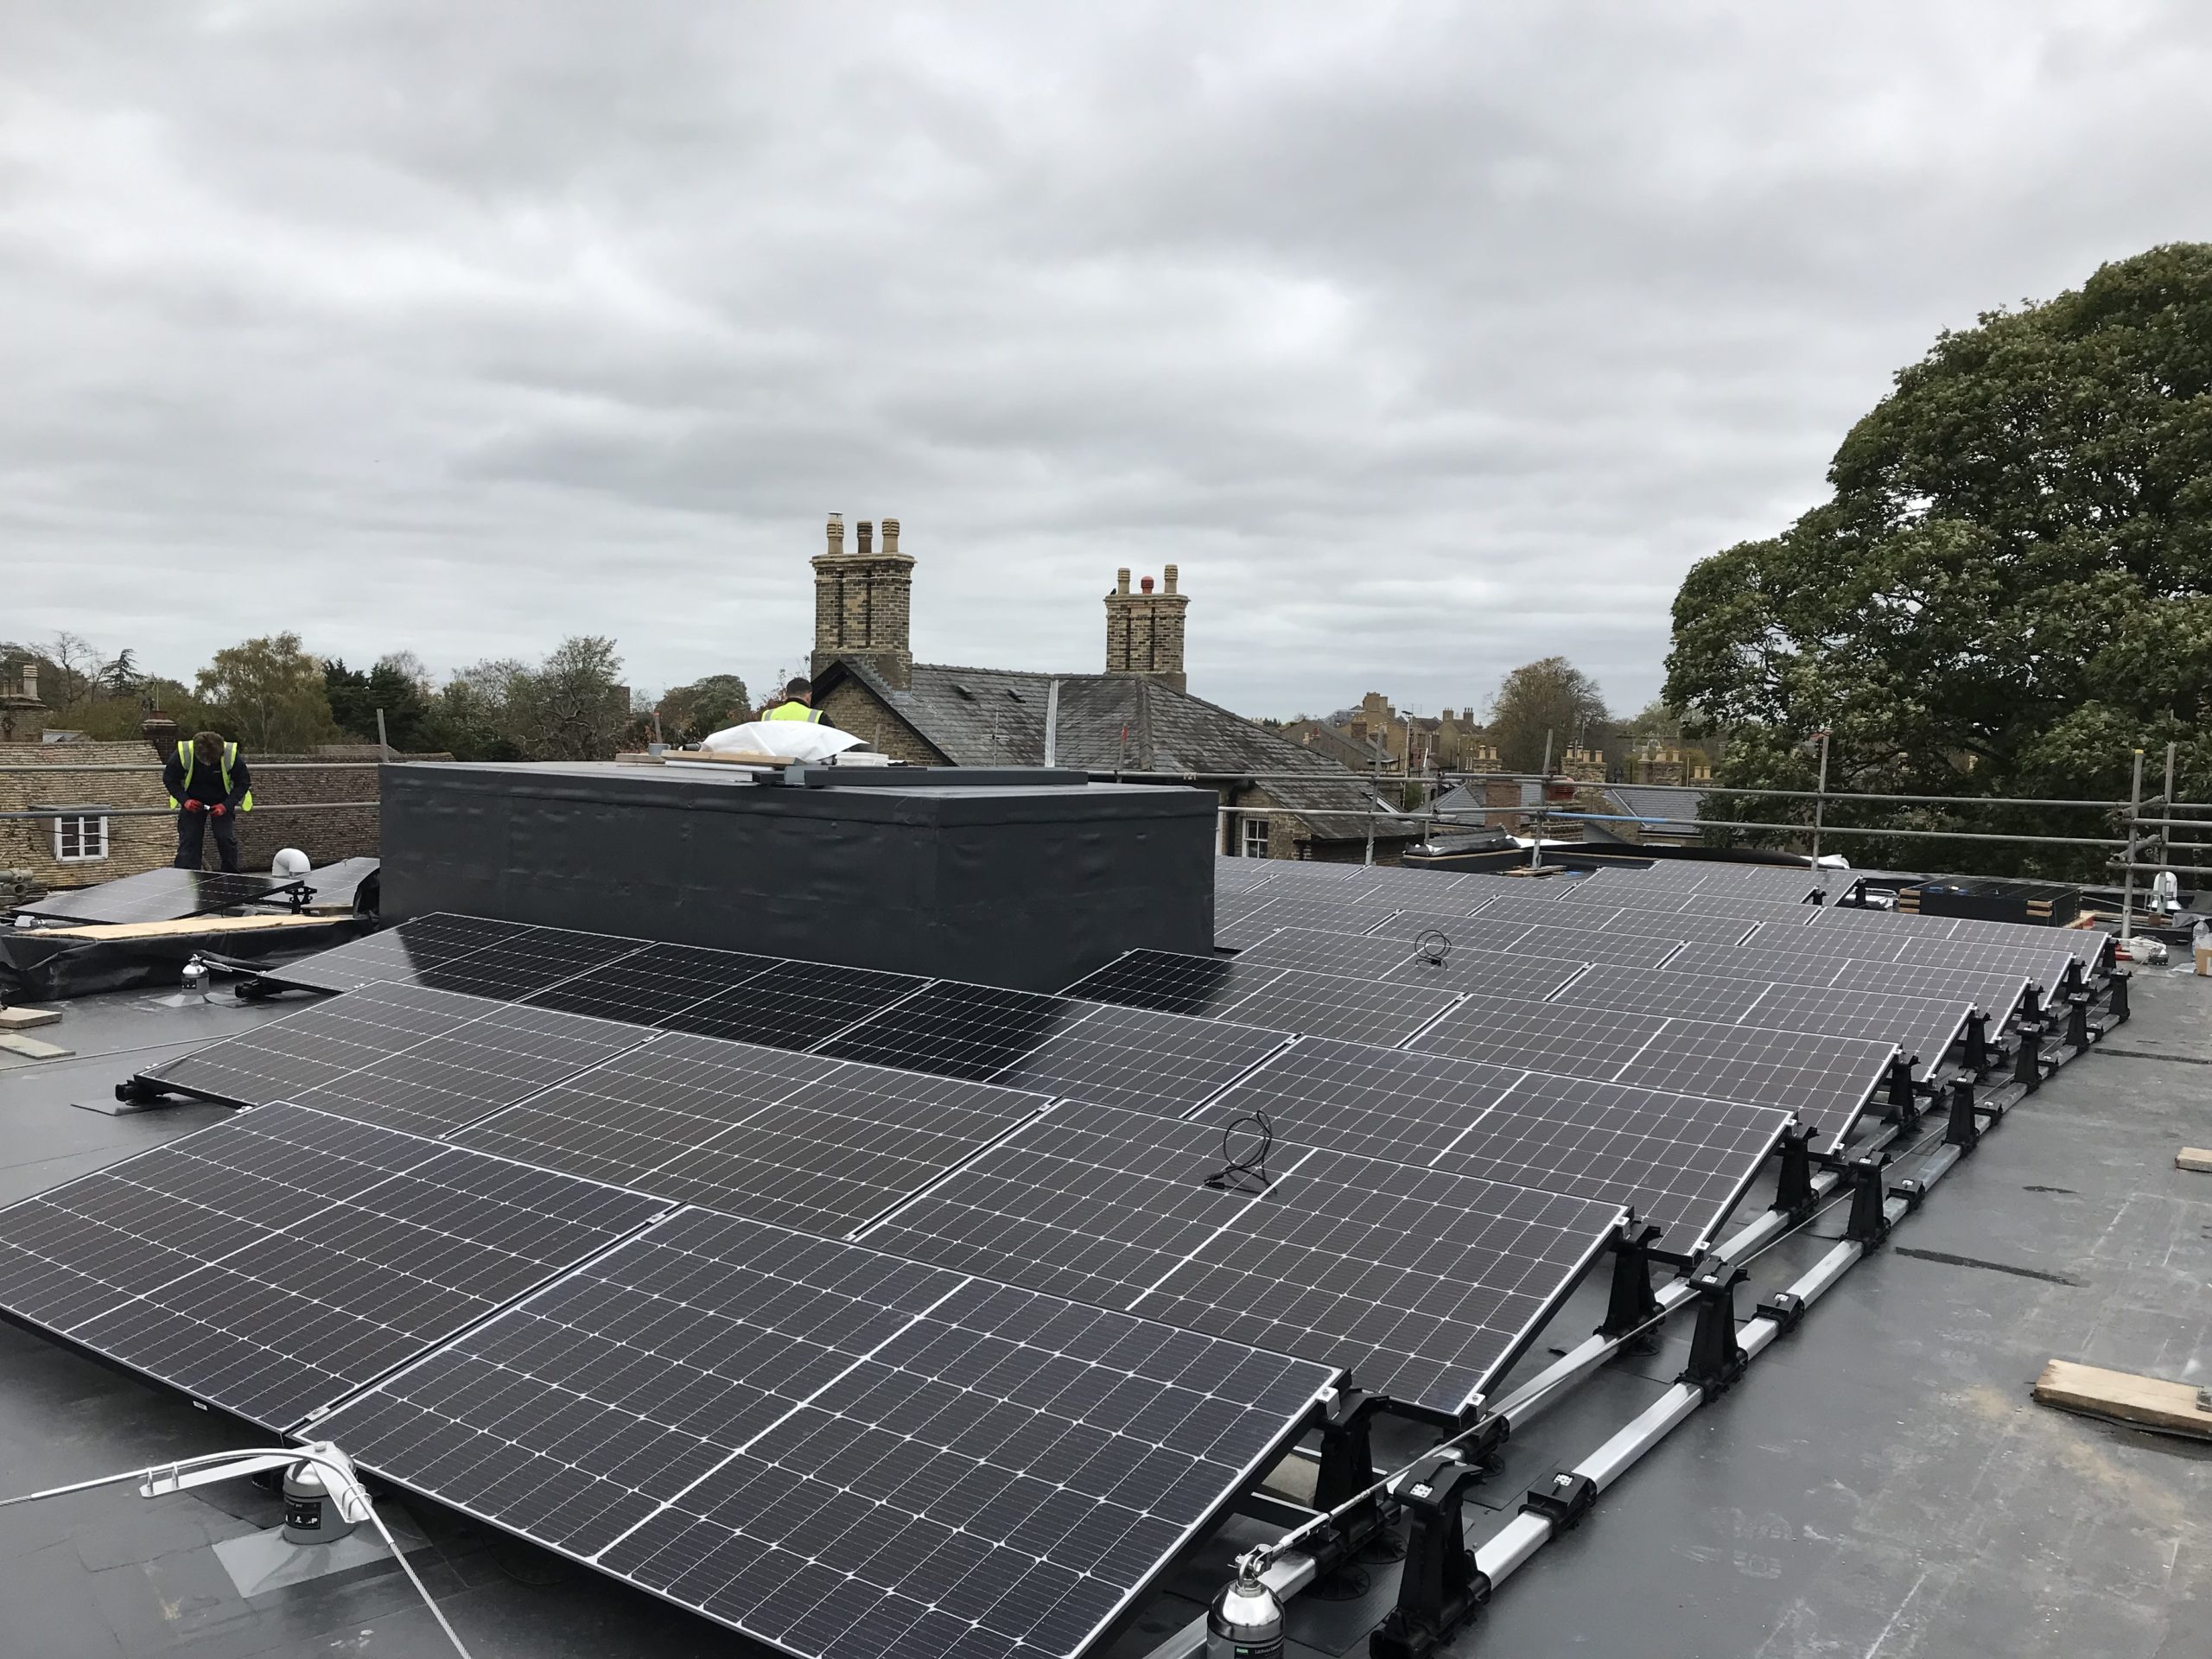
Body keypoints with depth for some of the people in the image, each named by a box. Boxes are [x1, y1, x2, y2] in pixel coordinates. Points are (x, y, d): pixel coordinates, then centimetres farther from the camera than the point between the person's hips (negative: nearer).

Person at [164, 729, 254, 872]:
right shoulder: (182, 754, -28)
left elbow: (243, 782, -13)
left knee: (226, 838, -10)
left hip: (222, 803, -1)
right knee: (188, 838, -5)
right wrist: (184, 800, -23)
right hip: (192, 802, 1)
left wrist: (226, 805, -24)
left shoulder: (231, 755, -29)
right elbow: (169, 779, -9)